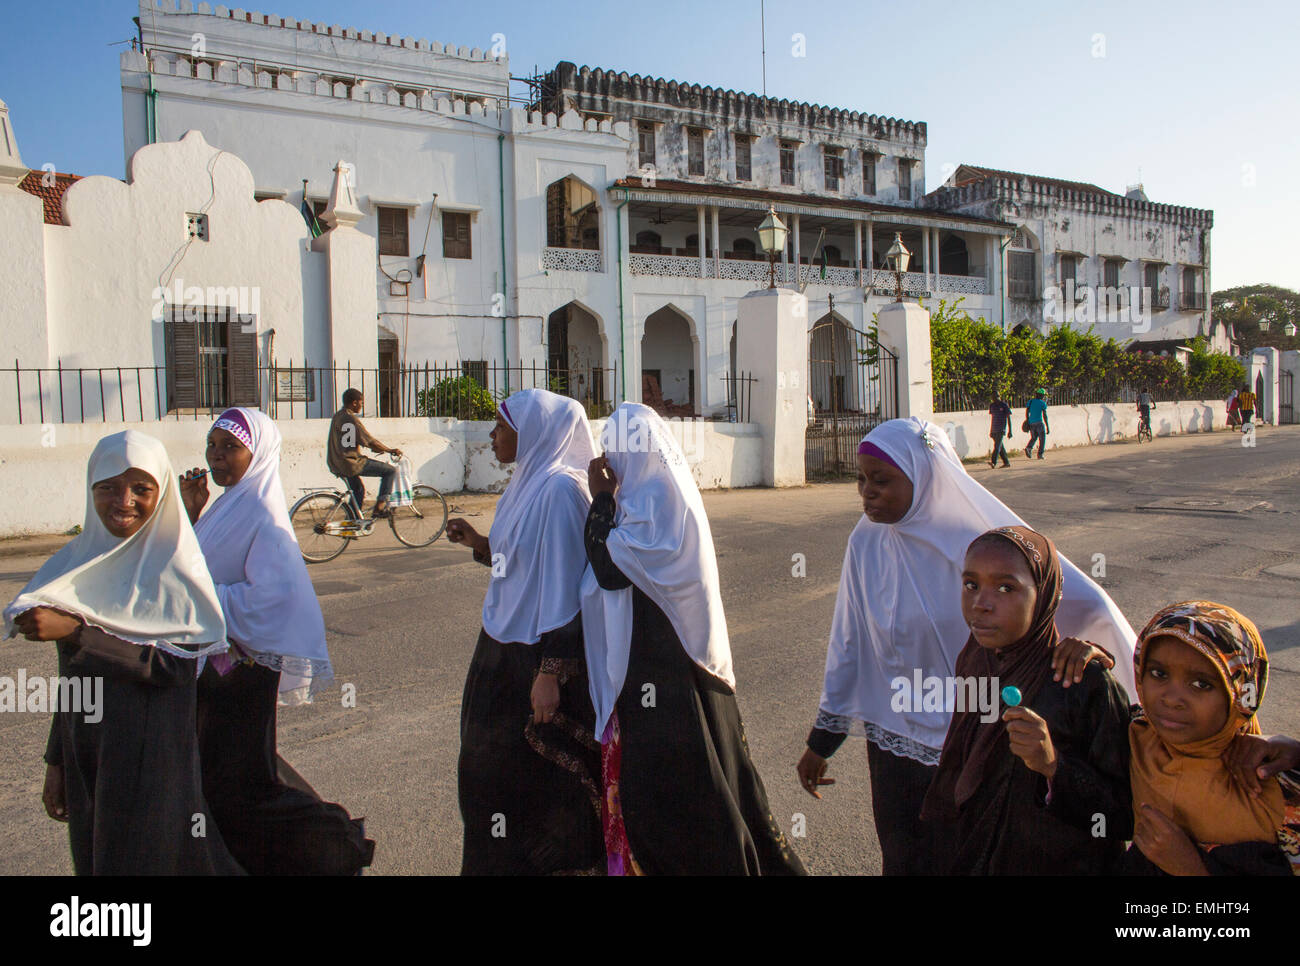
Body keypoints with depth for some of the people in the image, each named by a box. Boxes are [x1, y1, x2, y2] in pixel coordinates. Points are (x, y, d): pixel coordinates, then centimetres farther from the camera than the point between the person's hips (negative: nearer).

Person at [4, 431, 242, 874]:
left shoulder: (172, 565, -11)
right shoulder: (80, 561, 6)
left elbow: (175, 666, -20)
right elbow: (75, 675, 11)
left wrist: (75, 633, -25)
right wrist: (57, 761, 13)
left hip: (150, 757, -6)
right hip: (85, 751, 6)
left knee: (139, 859, 3)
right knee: (92, 860, 15)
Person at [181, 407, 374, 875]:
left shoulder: (262, 515, -19)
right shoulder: (228, 505, 9)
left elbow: (273, 594, -28)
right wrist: (191, 513, 2)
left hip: (242, 662, -9)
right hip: (213, 657, 9)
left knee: (234, 781, 0)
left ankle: (336, 844, 15)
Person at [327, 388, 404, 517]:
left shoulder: (337, 416, 13)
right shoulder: (351, 419, -16)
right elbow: (370, 441, -15)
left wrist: (376, 448, 24)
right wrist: (391, 450, -4)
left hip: (335, 465, 10)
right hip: (351, 463, -10)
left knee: (358, 489, 30)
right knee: (391, 470, -3)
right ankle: (380, 505, -3)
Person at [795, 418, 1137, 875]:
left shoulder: (981, 537, -17)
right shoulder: (866, 542, -6)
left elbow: (1087, 601, -15)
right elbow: (848, 643, 2)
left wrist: (1090, 642, -38)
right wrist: (822, 738, 8)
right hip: (893, 742, 3)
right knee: (901, 861, 16)